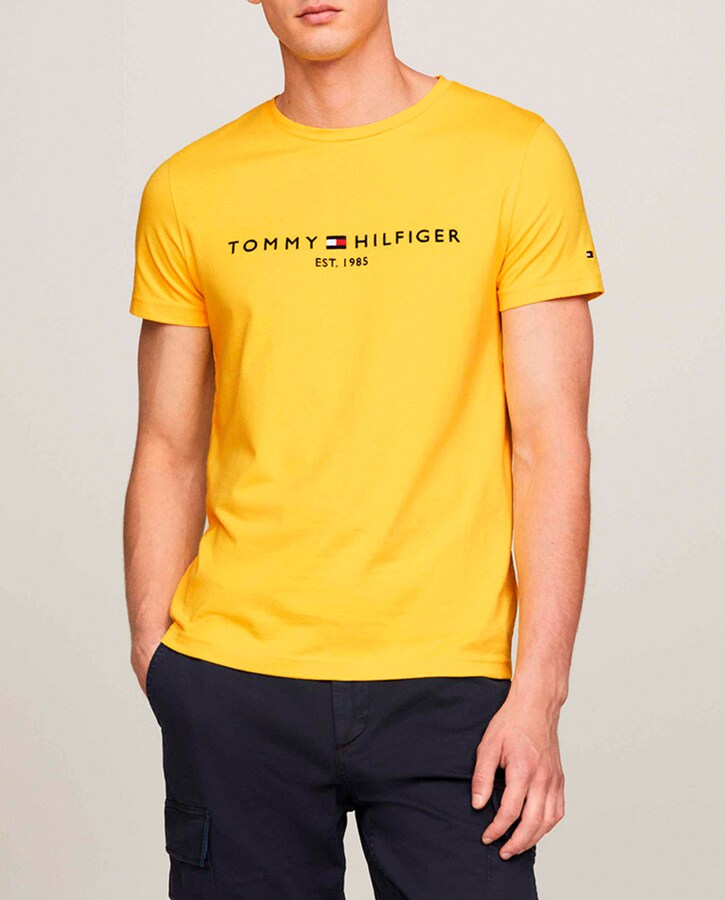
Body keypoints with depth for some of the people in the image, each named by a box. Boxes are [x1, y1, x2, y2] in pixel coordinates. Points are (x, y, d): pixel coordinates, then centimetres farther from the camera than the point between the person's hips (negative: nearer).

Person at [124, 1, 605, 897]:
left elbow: (552, 445, -2)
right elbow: (169, 454, 9)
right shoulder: (188, 190, 7)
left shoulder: (517, 155, 1)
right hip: (232, 683, 2)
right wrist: (155, 660, -1)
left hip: (445, 685, -1)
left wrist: (539, 691, -7)